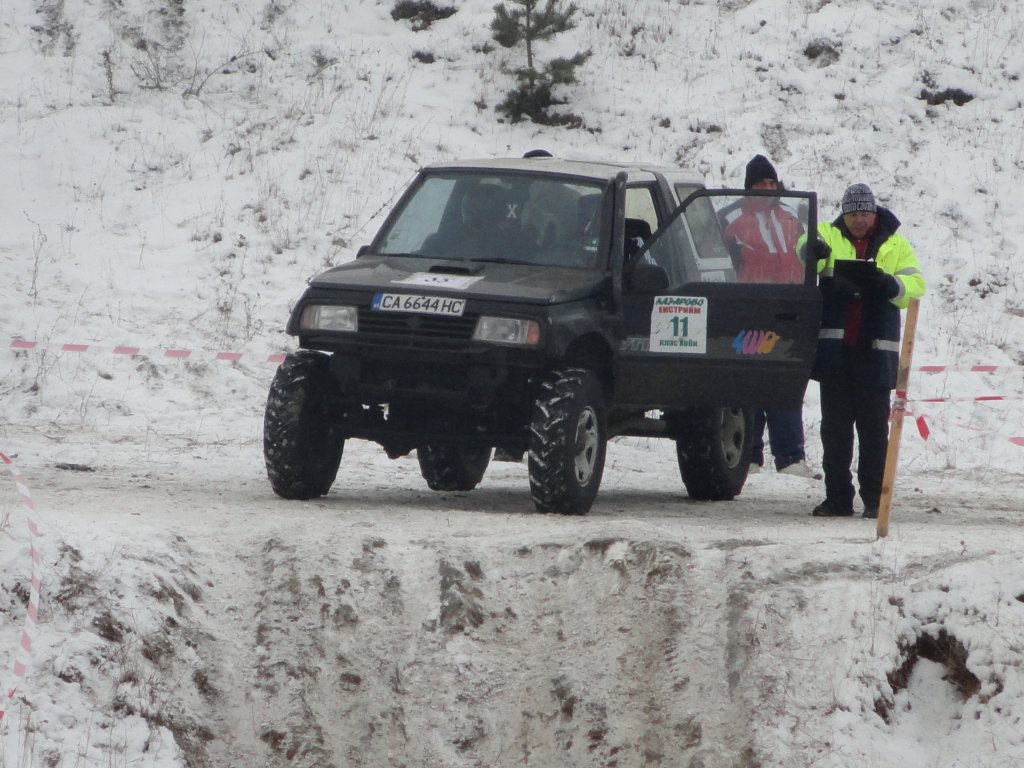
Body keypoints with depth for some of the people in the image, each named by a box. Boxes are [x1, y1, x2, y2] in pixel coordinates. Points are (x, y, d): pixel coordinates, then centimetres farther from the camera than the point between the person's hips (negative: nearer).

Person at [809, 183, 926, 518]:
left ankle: (874, 498, 6)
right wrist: (813, 250, -33)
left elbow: (915, 286, 1)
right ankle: (837, 496, 9)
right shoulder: (829, 237, 9)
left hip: (875, 352, -1)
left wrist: (889, 284, -21)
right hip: (834, 348, 1)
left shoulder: (895, 245, 9)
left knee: (873, 427, 1)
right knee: (835, 426, 4)